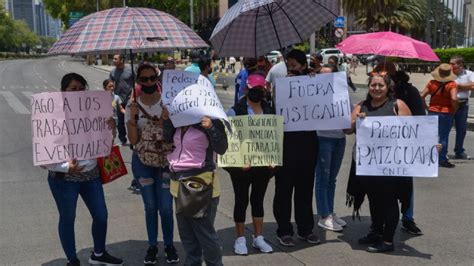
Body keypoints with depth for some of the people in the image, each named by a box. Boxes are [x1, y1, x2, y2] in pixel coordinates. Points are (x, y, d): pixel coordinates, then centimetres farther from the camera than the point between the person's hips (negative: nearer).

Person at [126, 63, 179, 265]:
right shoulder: (133, 106, -3)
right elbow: (133, 140, -8)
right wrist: (133, 119, -23)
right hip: (142, 161, 1)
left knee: (166, 207, -1)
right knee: (150, 207, 9)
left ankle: (169, 245, 19)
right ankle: (152, 246, 24)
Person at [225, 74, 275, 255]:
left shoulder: (270, 111, 5)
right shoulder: (235, 111, -8)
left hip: (263, 164, 4)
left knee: (258, 200, 14)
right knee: (241, 200, 8)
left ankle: (258, 238, 26)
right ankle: (240, 238, 21)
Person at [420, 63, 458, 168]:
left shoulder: (432, 83, 0)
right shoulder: (451, 84, -11)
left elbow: (422, 96, -3)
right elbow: (454, 99, -23)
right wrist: (454, 110, -8)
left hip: (432, 112, 4)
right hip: (446, 113, -3)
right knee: (444, 137, 4)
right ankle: (443, 160, 8)